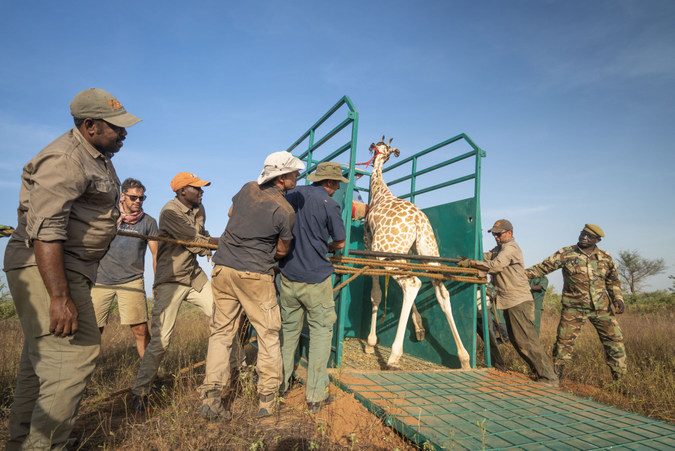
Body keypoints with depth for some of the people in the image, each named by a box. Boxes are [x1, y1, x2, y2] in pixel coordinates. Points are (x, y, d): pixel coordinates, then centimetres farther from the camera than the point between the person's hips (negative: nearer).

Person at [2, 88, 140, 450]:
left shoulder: (98, 157, 16)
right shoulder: (64, 160, -19)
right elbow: (45, 231, -27)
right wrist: (60, 297, -30)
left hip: (66, 268, 11)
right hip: (45, 269, -11)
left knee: (42, 359, 16)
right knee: (74, 354, -13)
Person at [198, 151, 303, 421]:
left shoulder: (248, 188, 6)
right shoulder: (285, 211, -11)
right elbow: (282, 251, 1)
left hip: (223, 269, 6)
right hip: (255, 275, -5)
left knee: (221, 332, 12)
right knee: (268, 333, 9)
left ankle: (210, 398, 10)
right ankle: (267, 399, 16)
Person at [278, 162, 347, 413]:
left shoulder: (291, 196, 6)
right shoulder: (328, 204, -10)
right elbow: (340, 243, -1)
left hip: (288, 276, 6)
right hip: (315, 279, -5)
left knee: (288, 328, 19)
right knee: (321, 331, 6)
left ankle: (281, 383, 31)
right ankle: (315, 396, 10)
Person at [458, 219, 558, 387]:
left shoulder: (510, 247, -11)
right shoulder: (499, 248, 20)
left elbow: (495, 265, -23)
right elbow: (485, 257, 11)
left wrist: (471, 263, -19)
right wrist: (467, 258, -6)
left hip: (518, 301, -10)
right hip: (510, 302, 10)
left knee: (527, 340, -9)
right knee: (516, 340, 13)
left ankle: (549, 379, -2)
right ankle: (539, 372, 22)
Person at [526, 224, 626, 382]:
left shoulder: (606, 258, 5)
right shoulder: (566, 254, -3)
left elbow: (613, 280, 17)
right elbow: (543, 267, -3)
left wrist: (617, 298, 3)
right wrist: (521, 273, -11)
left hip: (602, 307, 3)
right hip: (574, 308, -2)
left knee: (615, 339, 4)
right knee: (564, 340, -3)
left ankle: (620, 378, 20)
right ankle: (556, 375, 12)